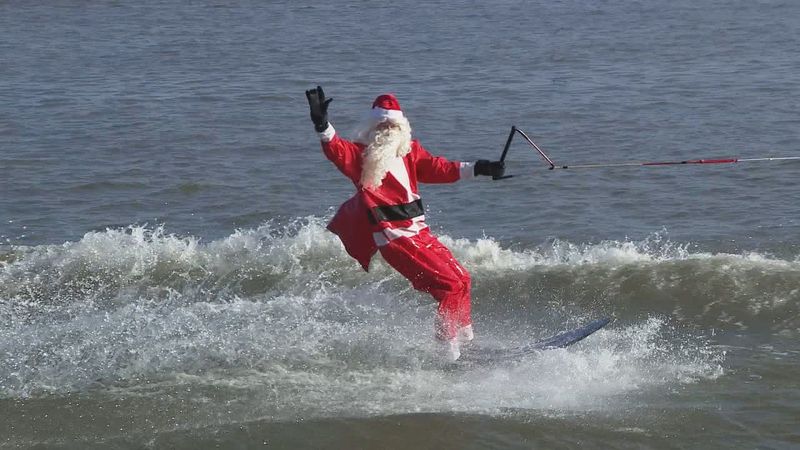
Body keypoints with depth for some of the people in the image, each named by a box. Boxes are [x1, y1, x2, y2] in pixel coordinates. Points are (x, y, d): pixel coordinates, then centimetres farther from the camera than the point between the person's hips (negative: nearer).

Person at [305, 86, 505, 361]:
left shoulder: (410, 151, 14)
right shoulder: (360, 155, -4)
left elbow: (439, 168, 20)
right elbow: (336, 151, -21)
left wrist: (477, 169, 16)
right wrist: (322, 125, -39)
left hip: (420, 232, 8)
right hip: (395, 239, -8)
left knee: (462, 279, 15)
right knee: (449, 285, -16)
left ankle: (464, 337, 34)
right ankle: (447, 347, -8)